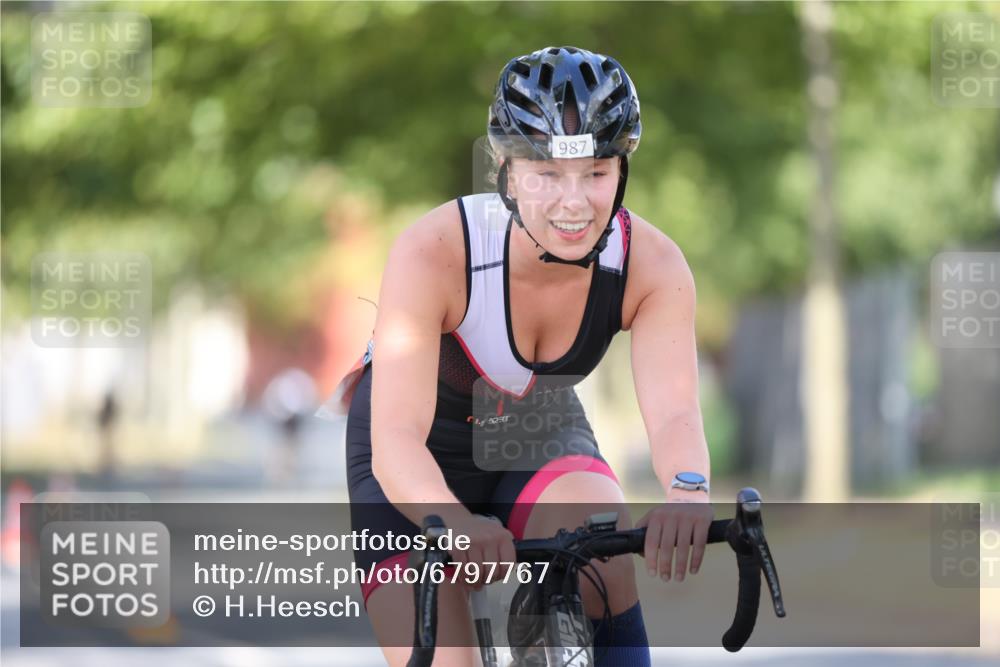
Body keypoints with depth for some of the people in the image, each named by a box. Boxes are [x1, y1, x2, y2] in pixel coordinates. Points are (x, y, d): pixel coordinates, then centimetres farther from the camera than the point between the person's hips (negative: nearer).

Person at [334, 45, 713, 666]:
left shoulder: (652, 264, -24)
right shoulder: (434, 253, -33)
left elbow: (673, 410, -36)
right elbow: (395, 439, -40)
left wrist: (688, 490, -59)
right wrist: (456, 521, -61)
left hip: (539, 436, 2)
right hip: (422, 458, -2)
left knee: (605, 559, -31)